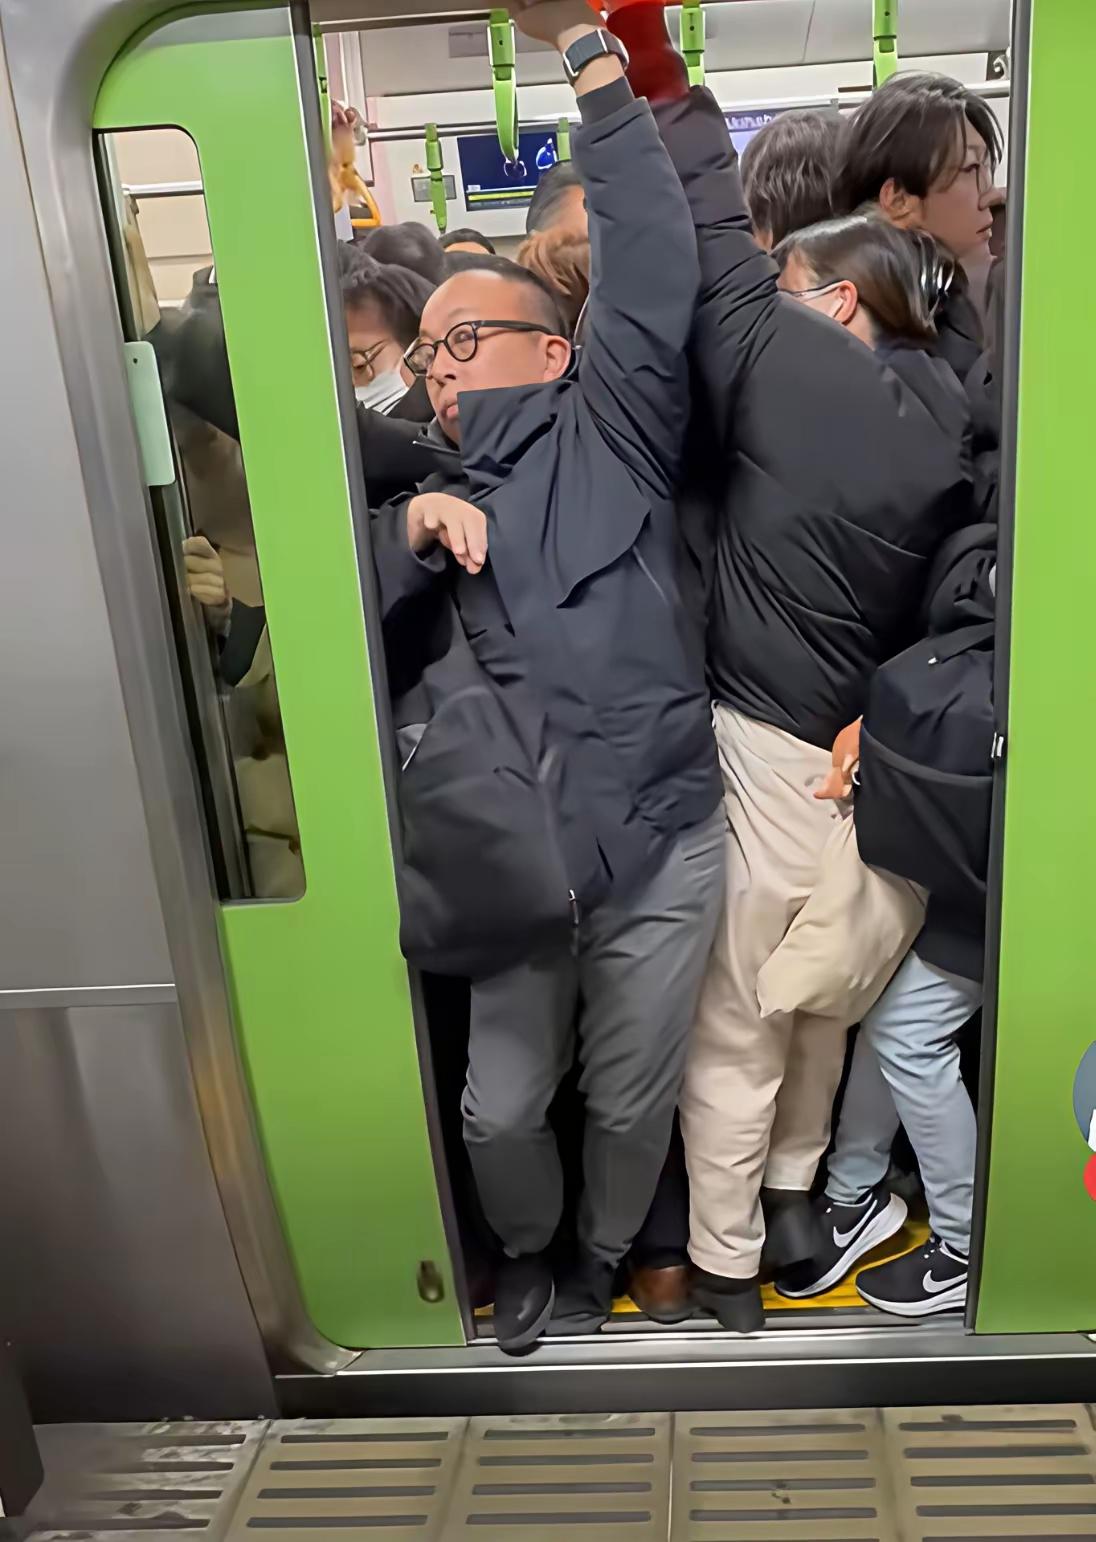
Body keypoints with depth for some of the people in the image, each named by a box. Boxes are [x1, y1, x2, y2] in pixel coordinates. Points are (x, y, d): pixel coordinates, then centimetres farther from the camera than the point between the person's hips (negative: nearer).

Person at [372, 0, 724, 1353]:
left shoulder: (608, 428, 3)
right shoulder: (431, 493, 16)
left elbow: (652, 264, -11)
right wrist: (409, 528, -10)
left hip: (660, 847, -3)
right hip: (521, 868, 3)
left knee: (631, 1102, 14)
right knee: (500, 1110, 12)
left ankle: (600, 1259, 44)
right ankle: (526, 1249, 45)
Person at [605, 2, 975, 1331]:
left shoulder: (791, 356, -8)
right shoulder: (946, 412, 7)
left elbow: (718, 242, -1)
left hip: (769, 742, -6)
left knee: (735, 1023, 6)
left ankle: (725, 1267, 21)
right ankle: (792, 1193, 41)